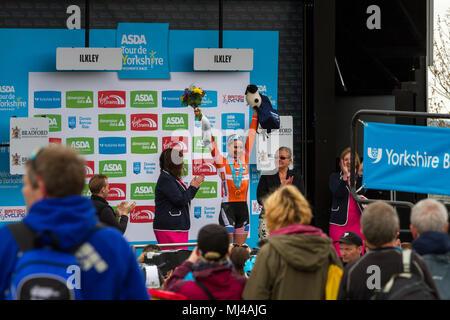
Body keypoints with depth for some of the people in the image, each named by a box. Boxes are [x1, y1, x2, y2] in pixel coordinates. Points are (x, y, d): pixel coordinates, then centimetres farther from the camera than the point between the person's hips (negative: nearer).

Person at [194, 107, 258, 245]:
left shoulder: (244, 161, 9)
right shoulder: (222, 163, -1)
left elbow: (251, 136, 16)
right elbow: (210, 141, -4)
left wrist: (255, 115, 21)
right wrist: (201, 118, -8)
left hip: (243, 207, 4)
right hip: (227, 207, -4)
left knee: (240, 248, 7)